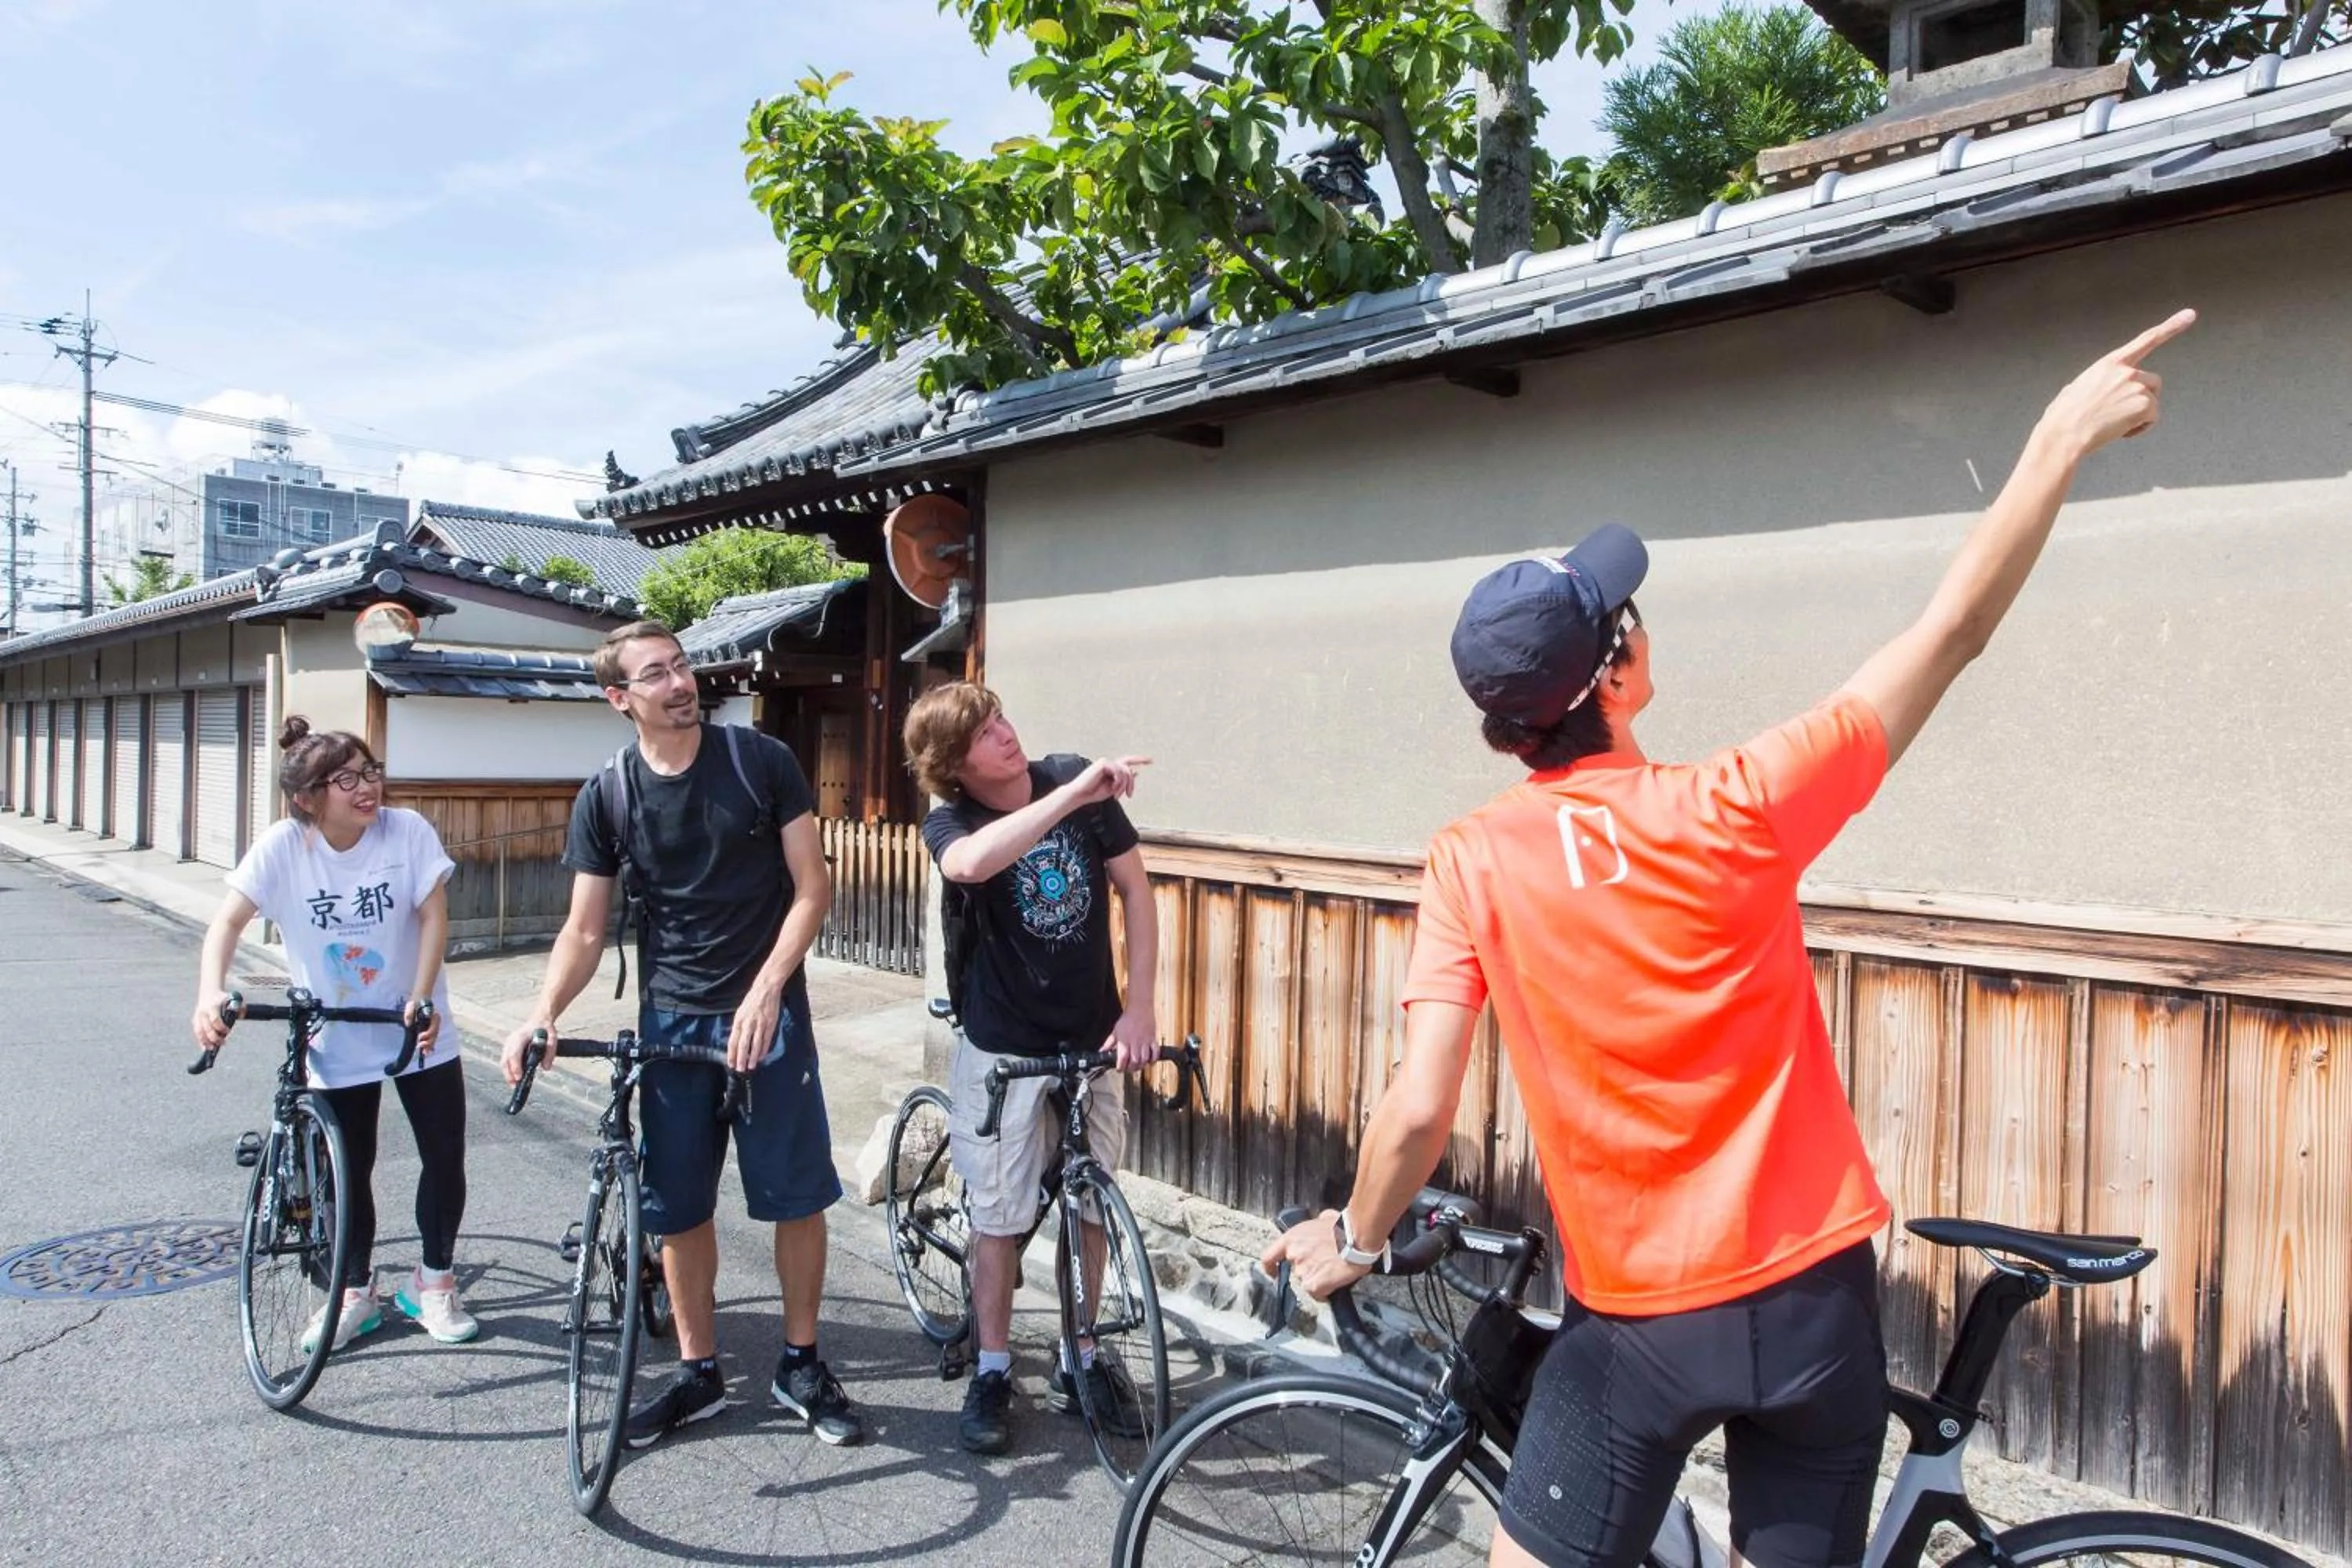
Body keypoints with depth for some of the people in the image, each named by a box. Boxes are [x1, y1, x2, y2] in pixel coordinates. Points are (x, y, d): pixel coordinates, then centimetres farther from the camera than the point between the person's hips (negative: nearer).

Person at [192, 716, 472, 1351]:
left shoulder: (408, 831, -15)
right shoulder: (283, 845, -13)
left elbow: (433, 915, -16)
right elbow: (229, 921, -14)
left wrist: (422, 999, -27)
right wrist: (210, 994, -31)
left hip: (417, 1031, 0)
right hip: (335, 1042, 0)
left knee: (445, 1159, 3)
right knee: (349, 1171, 9)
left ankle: (433, 1282, 25)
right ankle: (355, 1293, 30)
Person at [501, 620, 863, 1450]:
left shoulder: (761, 761, -6)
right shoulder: (606, 797, 0)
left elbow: (813, 889, -6)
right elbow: (585, 929, 2)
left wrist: (763, 991, -17)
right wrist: (542, 1015, -16)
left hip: (768, 1009, -2)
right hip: (670, 1019, 2)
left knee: (797, 1195, 2)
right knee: (678, 1209, 8)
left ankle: (801, 1366, 20)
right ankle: (698, 1372, 26)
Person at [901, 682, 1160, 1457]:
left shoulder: (1079, 784, -8)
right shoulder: (950, 820, -15)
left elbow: (1135, 889, -4)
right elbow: (971, 863, -41)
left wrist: (1139, 1008, -11)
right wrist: (1074, 795, -45)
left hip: (1094, 1040, 3)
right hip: (1003, 1050, -3)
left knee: (1088, 1207, 13)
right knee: (1001, 1217, 7)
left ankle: (1079, 1359, 31)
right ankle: (992, 1373, 26)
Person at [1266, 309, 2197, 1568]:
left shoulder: (1472, 862, -14)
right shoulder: (1736, 811, -14)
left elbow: (1420, 1108, -15)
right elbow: (1953, 630, -6)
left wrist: (1354, 1242, 4)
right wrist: (2065, 433, 4)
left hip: (1632, 1317, -1)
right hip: (1812, 1298, 1)